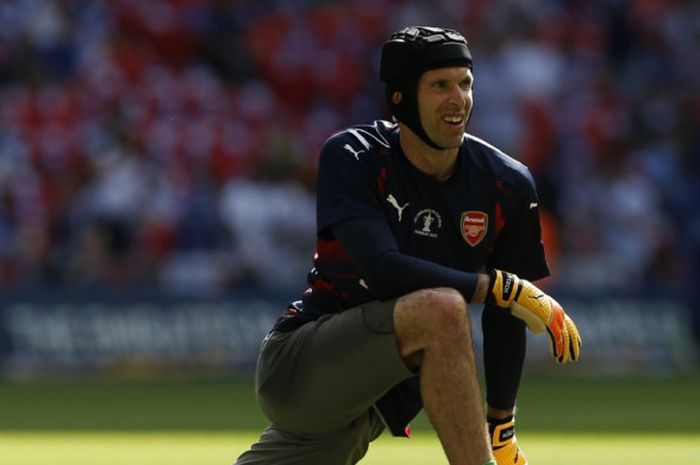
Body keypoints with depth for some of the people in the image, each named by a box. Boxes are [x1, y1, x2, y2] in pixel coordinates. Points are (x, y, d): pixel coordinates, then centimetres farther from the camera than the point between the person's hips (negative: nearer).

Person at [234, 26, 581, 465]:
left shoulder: (507, 186, -1)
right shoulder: (352, 156, -12)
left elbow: (505, 316, 8)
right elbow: (383, 269, -26)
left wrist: (502, 430, 7)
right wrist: (501, 286, -27)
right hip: (298, 361, -6)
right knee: (441, 309, -30)